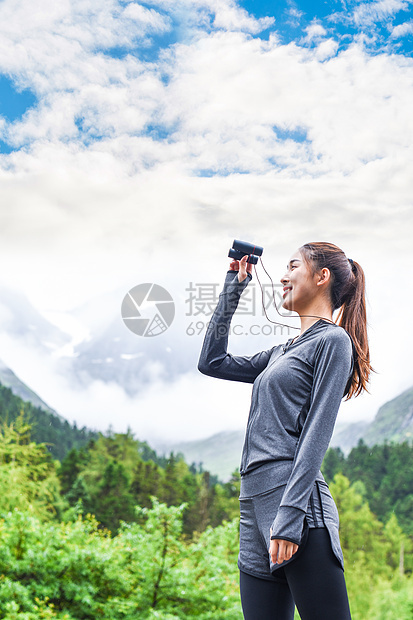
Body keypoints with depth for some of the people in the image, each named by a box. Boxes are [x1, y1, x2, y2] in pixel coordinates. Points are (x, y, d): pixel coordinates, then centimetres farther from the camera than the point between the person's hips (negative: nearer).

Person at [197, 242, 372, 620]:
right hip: (255, 505, 8)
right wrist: (234, 287, 27)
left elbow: (317, 432, -11)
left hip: (296, 502, -8)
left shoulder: (333, 340, -1)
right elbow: (212, 361, 27)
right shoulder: (284, 352, 23)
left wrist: (290, 514, -19)